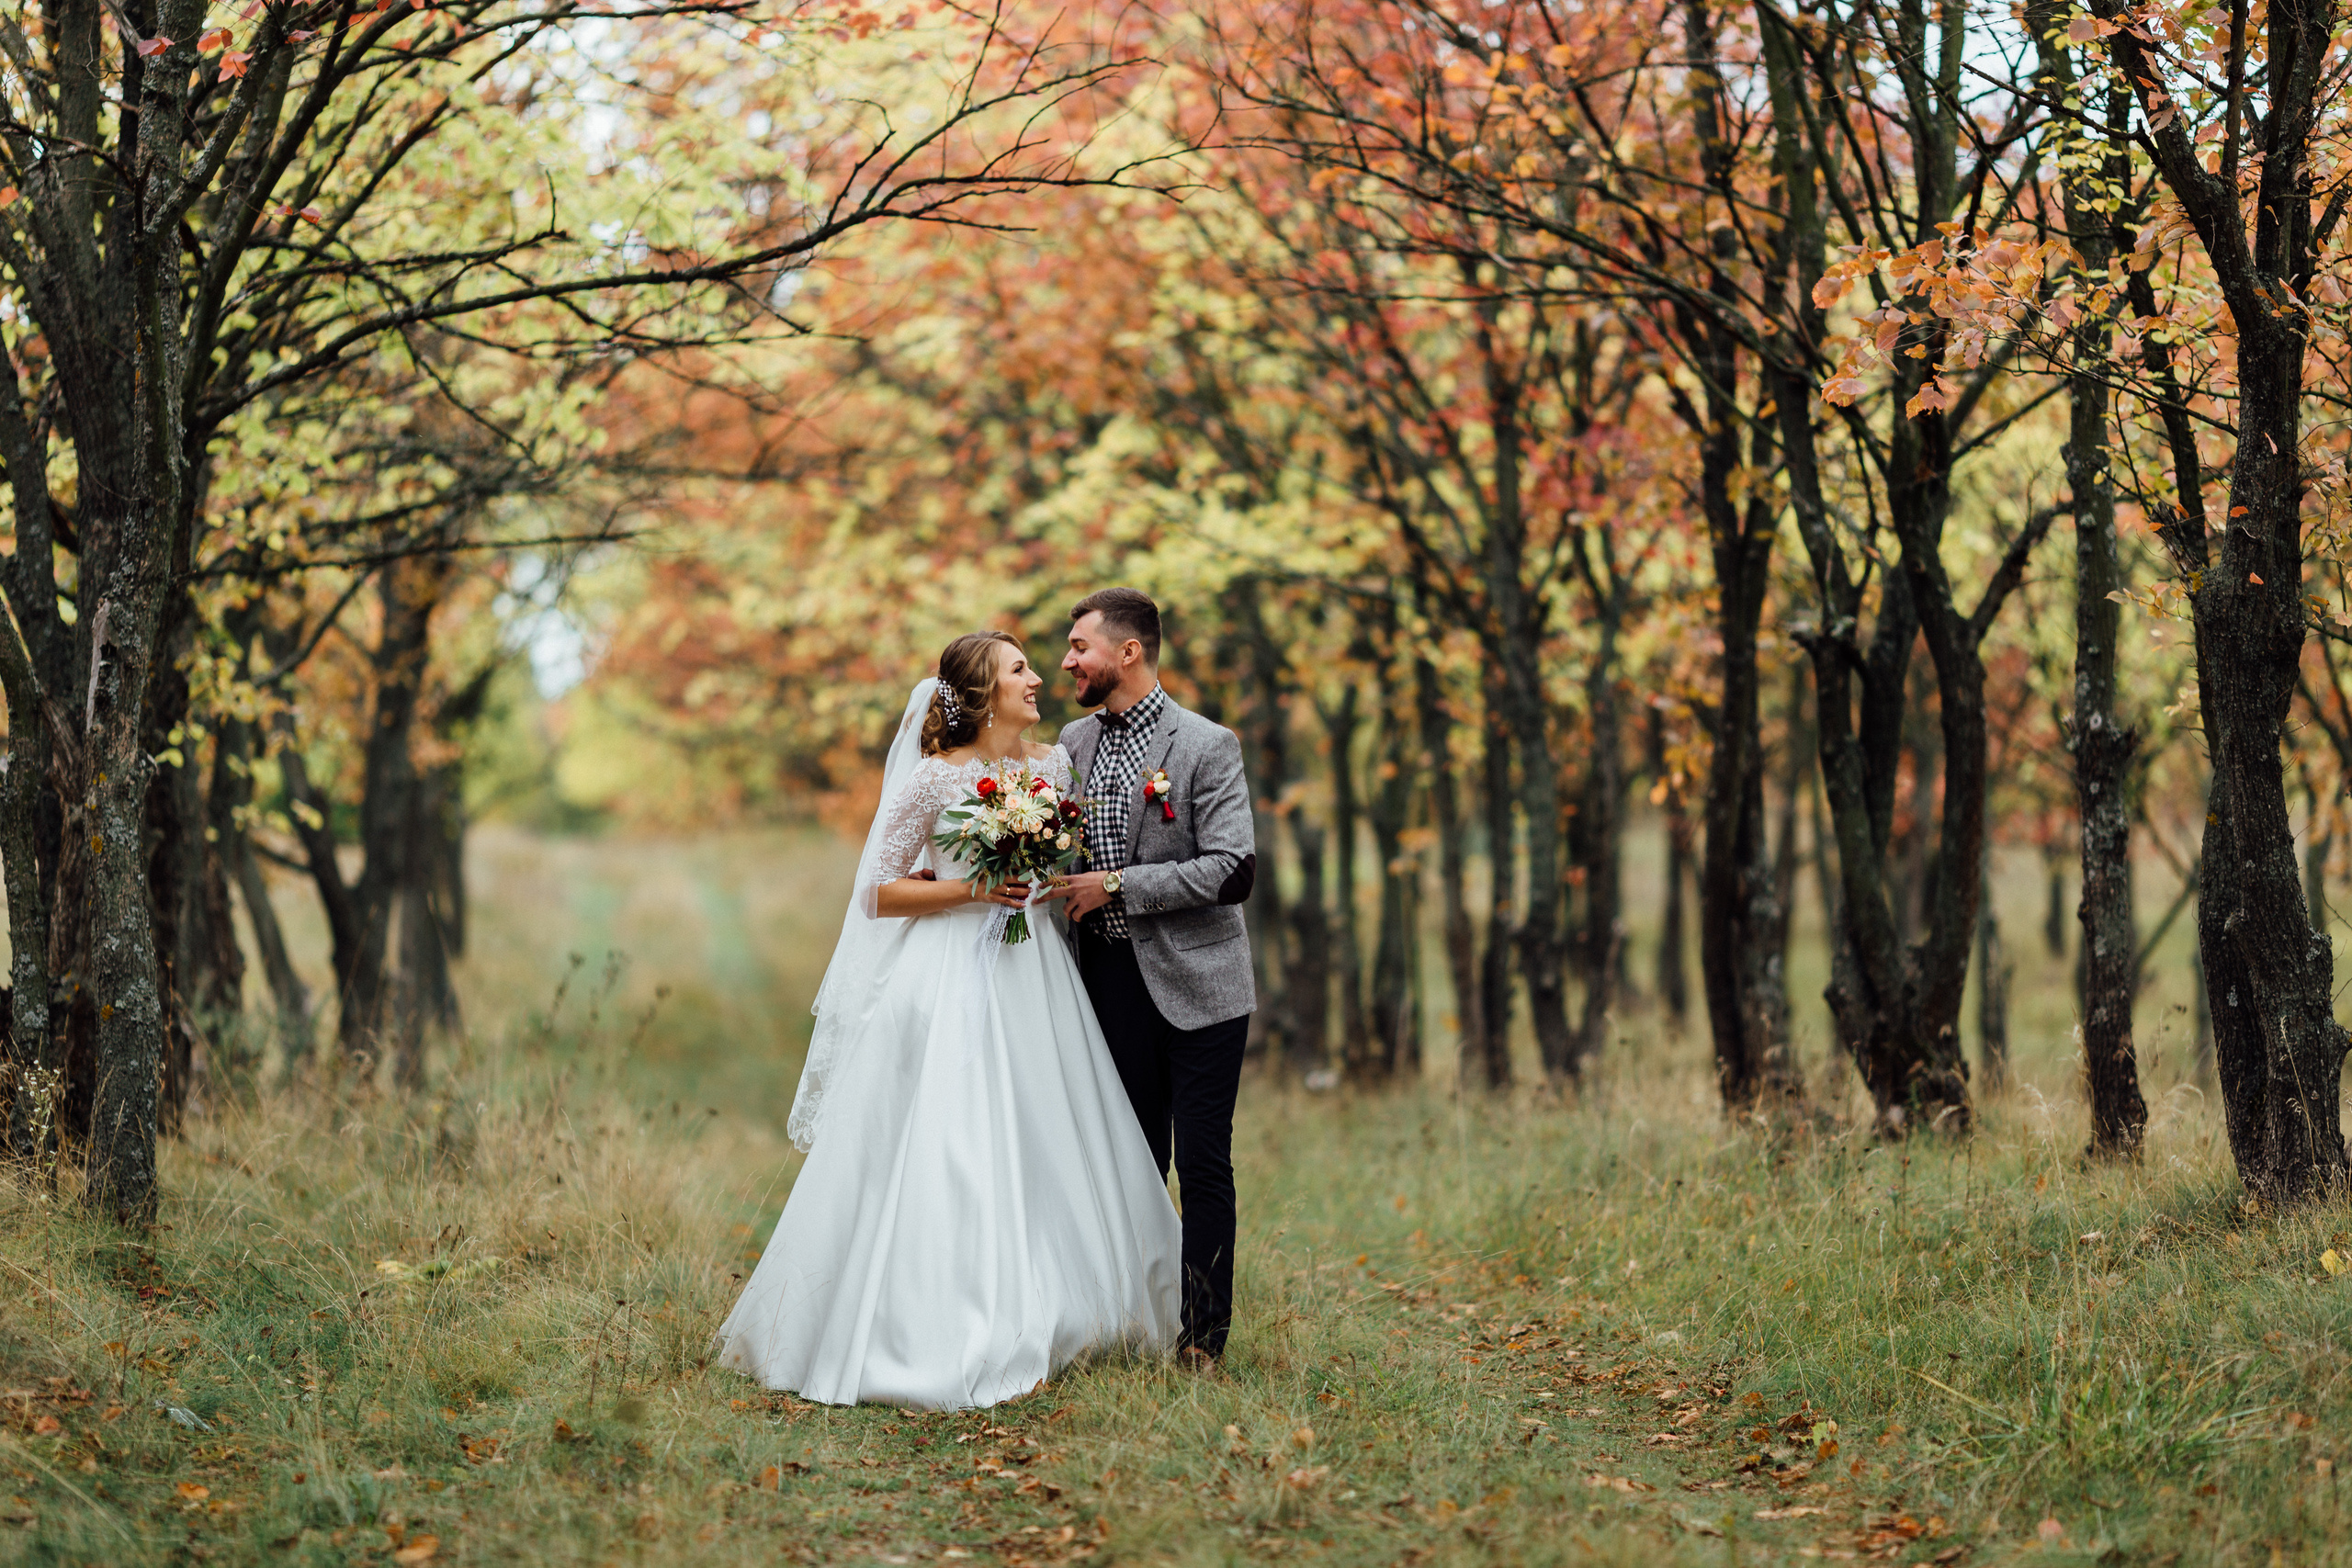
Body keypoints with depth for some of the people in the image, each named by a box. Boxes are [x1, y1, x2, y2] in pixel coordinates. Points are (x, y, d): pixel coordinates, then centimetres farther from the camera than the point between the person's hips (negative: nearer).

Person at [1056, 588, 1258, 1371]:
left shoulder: (1206, 746, -8)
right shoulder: (1074, 741, 10)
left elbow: (1233, 870, -16)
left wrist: (1116, 887, -17)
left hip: (1195, 984, -5)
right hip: (1113, 979, 5)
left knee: (1203, 1162, -2)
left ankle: (1204, 1334, 6)